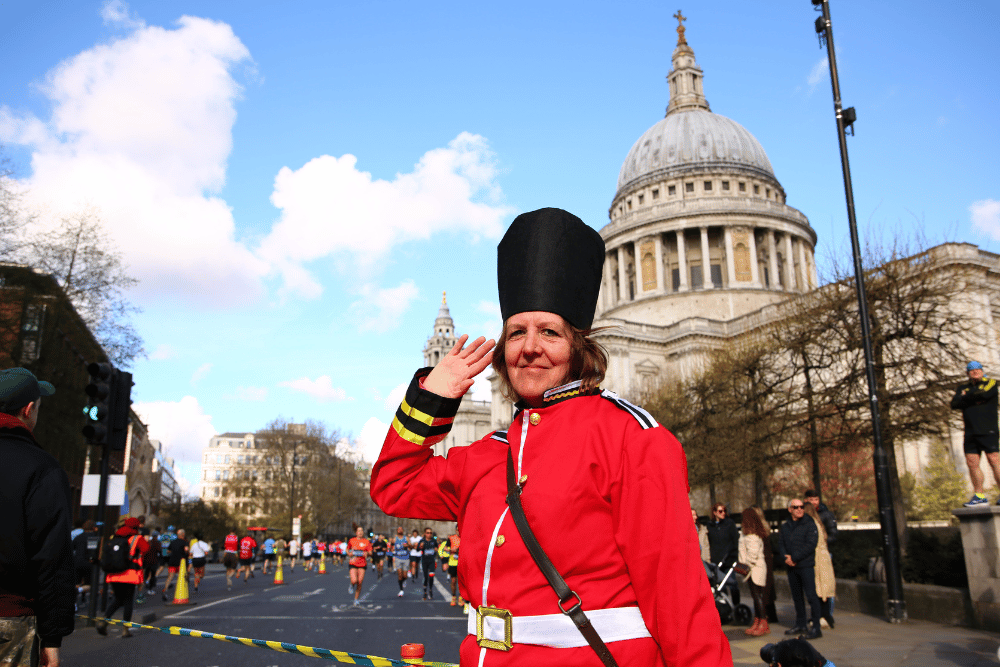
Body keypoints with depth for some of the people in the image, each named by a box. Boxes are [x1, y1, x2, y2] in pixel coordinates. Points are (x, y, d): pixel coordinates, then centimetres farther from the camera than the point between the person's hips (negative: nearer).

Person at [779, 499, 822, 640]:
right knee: (797, 596, 13)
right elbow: (780, 544, 10)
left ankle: (816, 627, -1)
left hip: (806, 566, -5)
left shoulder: (810, 524, -4)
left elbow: (810, 545, -13)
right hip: (791, 566, 5)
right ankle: (800, 624, 23)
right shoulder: (785, 527, 12)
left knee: (811, 596, -6)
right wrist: (785, 557, -10)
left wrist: (794, 558, -15)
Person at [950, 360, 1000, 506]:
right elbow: (954, 404, 4)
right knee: (972, 463, 1)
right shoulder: (963, 387, 20)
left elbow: (984, 394, -14)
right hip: (970, 432, 5)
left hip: (987, 430, -5)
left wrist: (966, 397, 2)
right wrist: (974, 400, -9)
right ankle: (979, 496, 6)